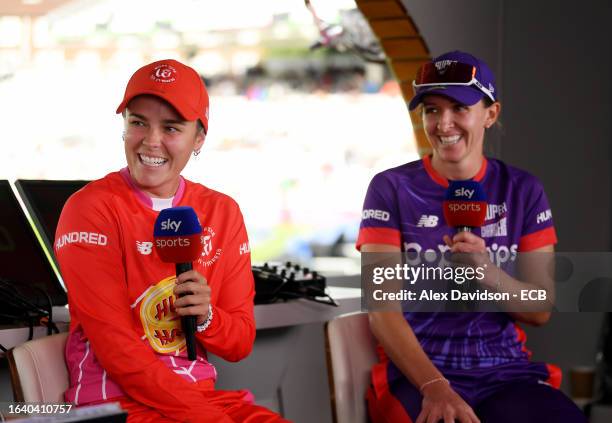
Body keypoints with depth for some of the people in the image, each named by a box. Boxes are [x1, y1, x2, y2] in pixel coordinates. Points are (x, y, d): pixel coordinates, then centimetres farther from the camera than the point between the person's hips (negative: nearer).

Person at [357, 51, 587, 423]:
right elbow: (382, 308, -7)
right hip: (418, 370, -3)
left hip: (506, 368, 3)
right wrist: (435, 388, -22)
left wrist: (488, 272, -14)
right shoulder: (392, 189, 1)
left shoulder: (523, 191, 8)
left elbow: (540, 311, 6)